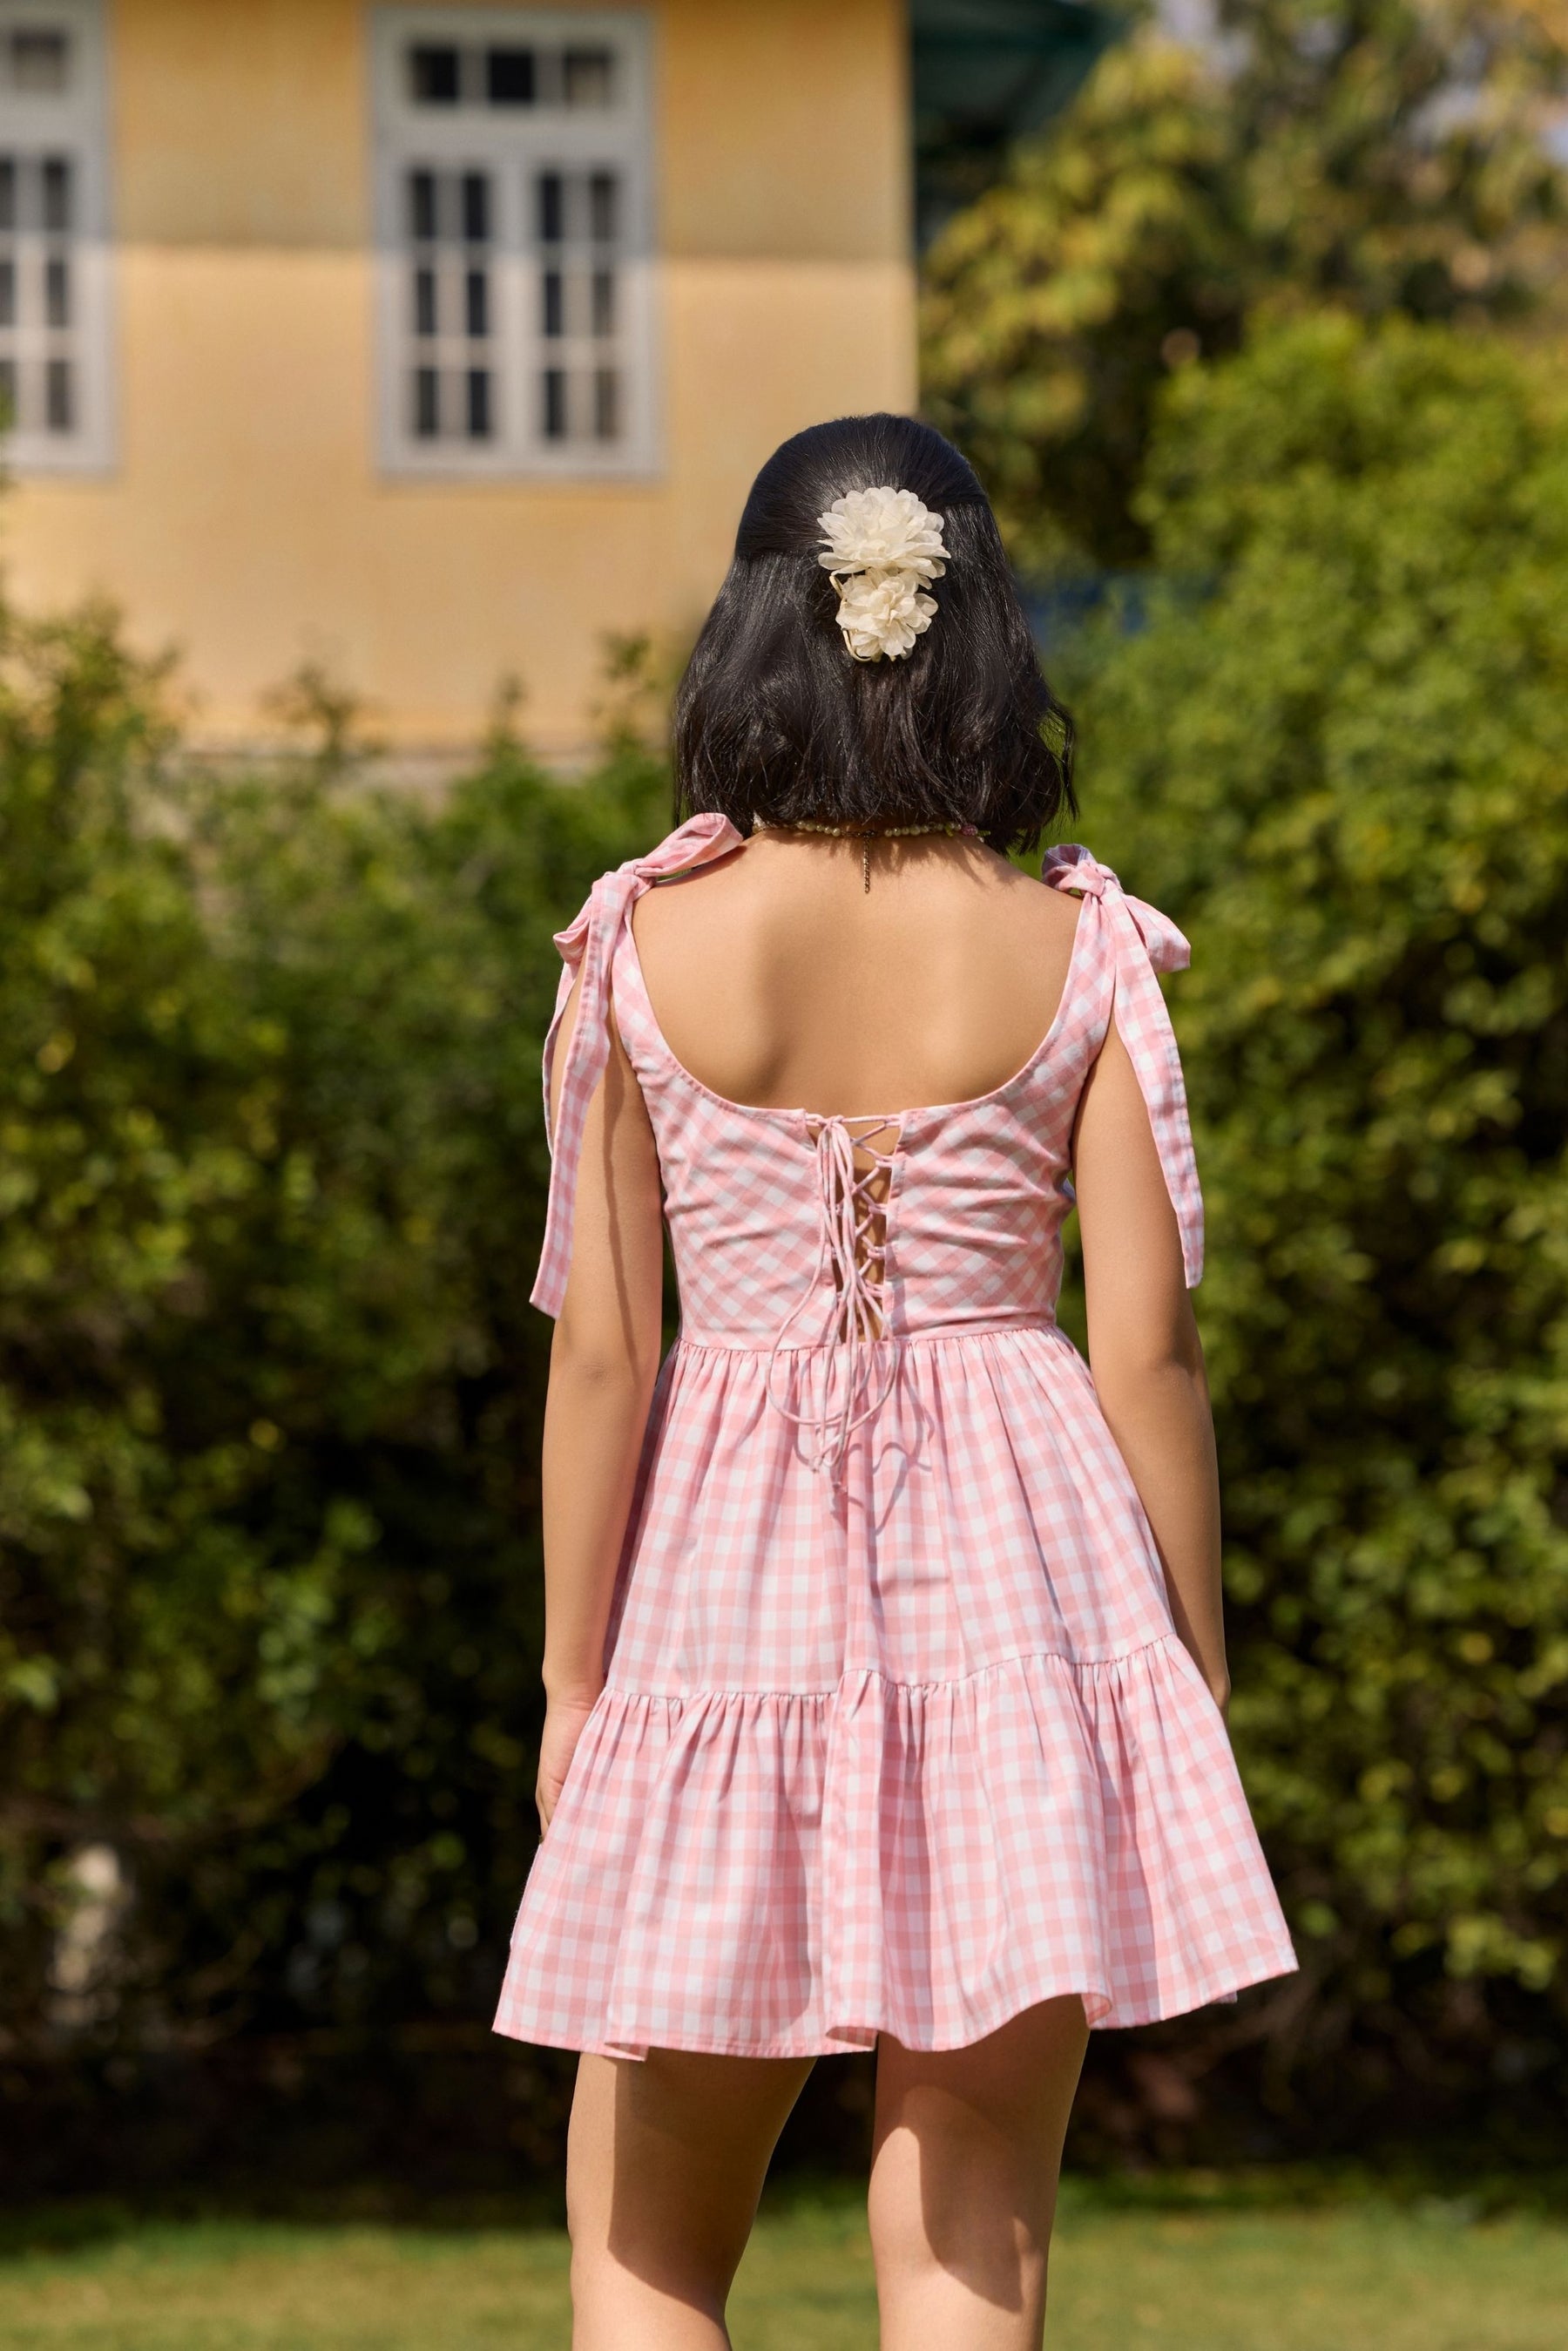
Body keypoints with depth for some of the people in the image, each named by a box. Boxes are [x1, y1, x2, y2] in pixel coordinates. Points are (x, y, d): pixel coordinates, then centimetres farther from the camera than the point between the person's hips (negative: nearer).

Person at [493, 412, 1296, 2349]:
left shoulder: (639, 945, -4)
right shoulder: (1078, 953, -3)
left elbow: (600, 1348, -4)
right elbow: (1148, 1344, -3)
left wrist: (571, 1685, 4)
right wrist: (1196, 1683, 6)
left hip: (727, 1563, 0)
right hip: (1015, 1558, 0)